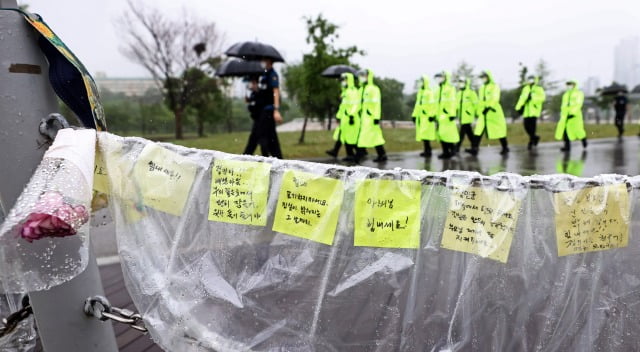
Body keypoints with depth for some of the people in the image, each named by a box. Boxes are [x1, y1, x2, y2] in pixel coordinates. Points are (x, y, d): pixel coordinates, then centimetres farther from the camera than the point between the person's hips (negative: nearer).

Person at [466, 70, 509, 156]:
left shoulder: (495, 86, -4)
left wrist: (488, 107, -26)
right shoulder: (482, 88, 17)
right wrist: (479, 111, 18)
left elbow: (495, 98, -17)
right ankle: (474, 149, -13)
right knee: (479, 130, -7)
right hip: (483, 113, 6)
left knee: (499, 130, 3)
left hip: (493, 112, -6)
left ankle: (505, 148, 17)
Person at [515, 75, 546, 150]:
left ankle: (531, 142, 4)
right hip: (526, 111, 5)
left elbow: (542, 97, -14)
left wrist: (533, 97, -23)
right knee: (526, 126, 2)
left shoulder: (539, 89, 1)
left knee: (532, 126, -8)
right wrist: (518, 108, 6)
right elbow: (522, 98, 17)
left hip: (534, 111, -5)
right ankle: (535, 137, 26)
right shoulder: (525, 89, 18)